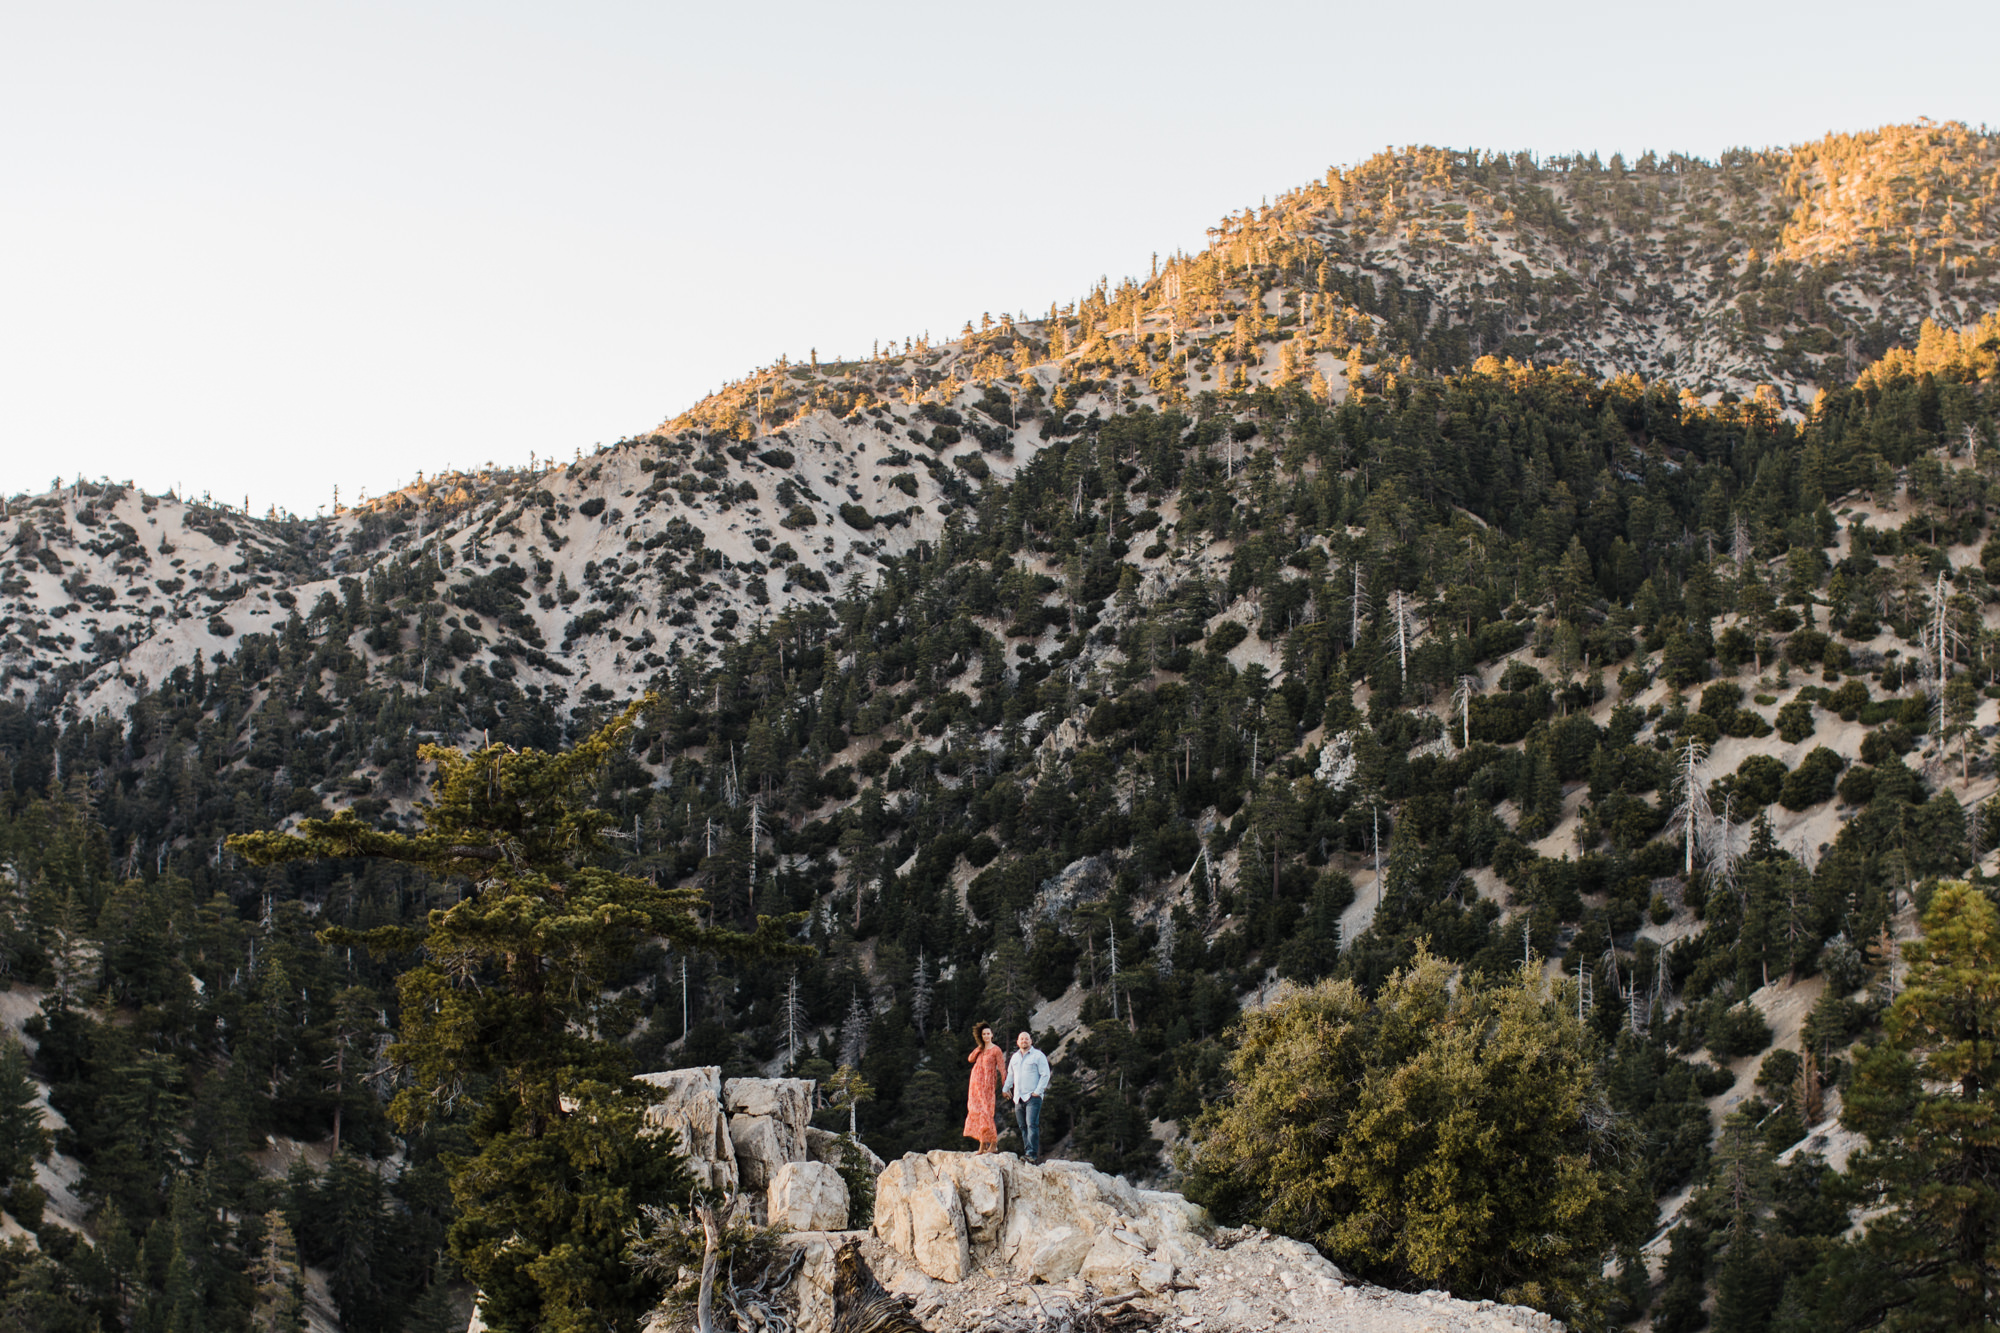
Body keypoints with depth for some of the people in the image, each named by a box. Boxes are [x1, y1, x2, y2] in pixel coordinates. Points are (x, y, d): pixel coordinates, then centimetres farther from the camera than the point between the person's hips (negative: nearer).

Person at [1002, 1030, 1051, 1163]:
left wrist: (1038, 1091, -12)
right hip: (1018, 1097, 6)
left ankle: (1032, 1154, -20)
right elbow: (1010, 1075, 29)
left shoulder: (1038, 1056, -1)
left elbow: (1045, 1074, -6)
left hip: (1033, 1097, -6)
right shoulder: (1015, 1057, 17)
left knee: (1032, 1125, -15)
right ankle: (1027, 1152, 10)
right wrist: (1006, 1089, 20)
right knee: (1022, 1126, 5)